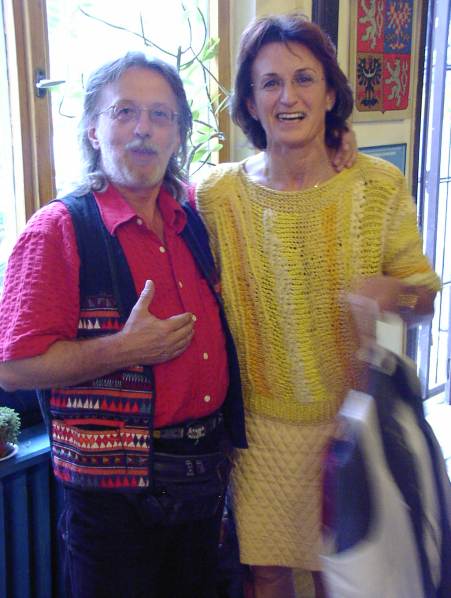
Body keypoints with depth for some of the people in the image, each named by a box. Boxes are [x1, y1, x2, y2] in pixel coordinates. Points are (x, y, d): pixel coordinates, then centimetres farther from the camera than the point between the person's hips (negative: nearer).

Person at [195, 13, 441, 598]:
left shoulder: (380, 185, -7)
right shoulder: (218, 194, -6)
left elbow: (425, 298, 0)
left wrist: (394, 292, -23)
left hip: (353, 419, 0)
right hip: (260, 427, 0)